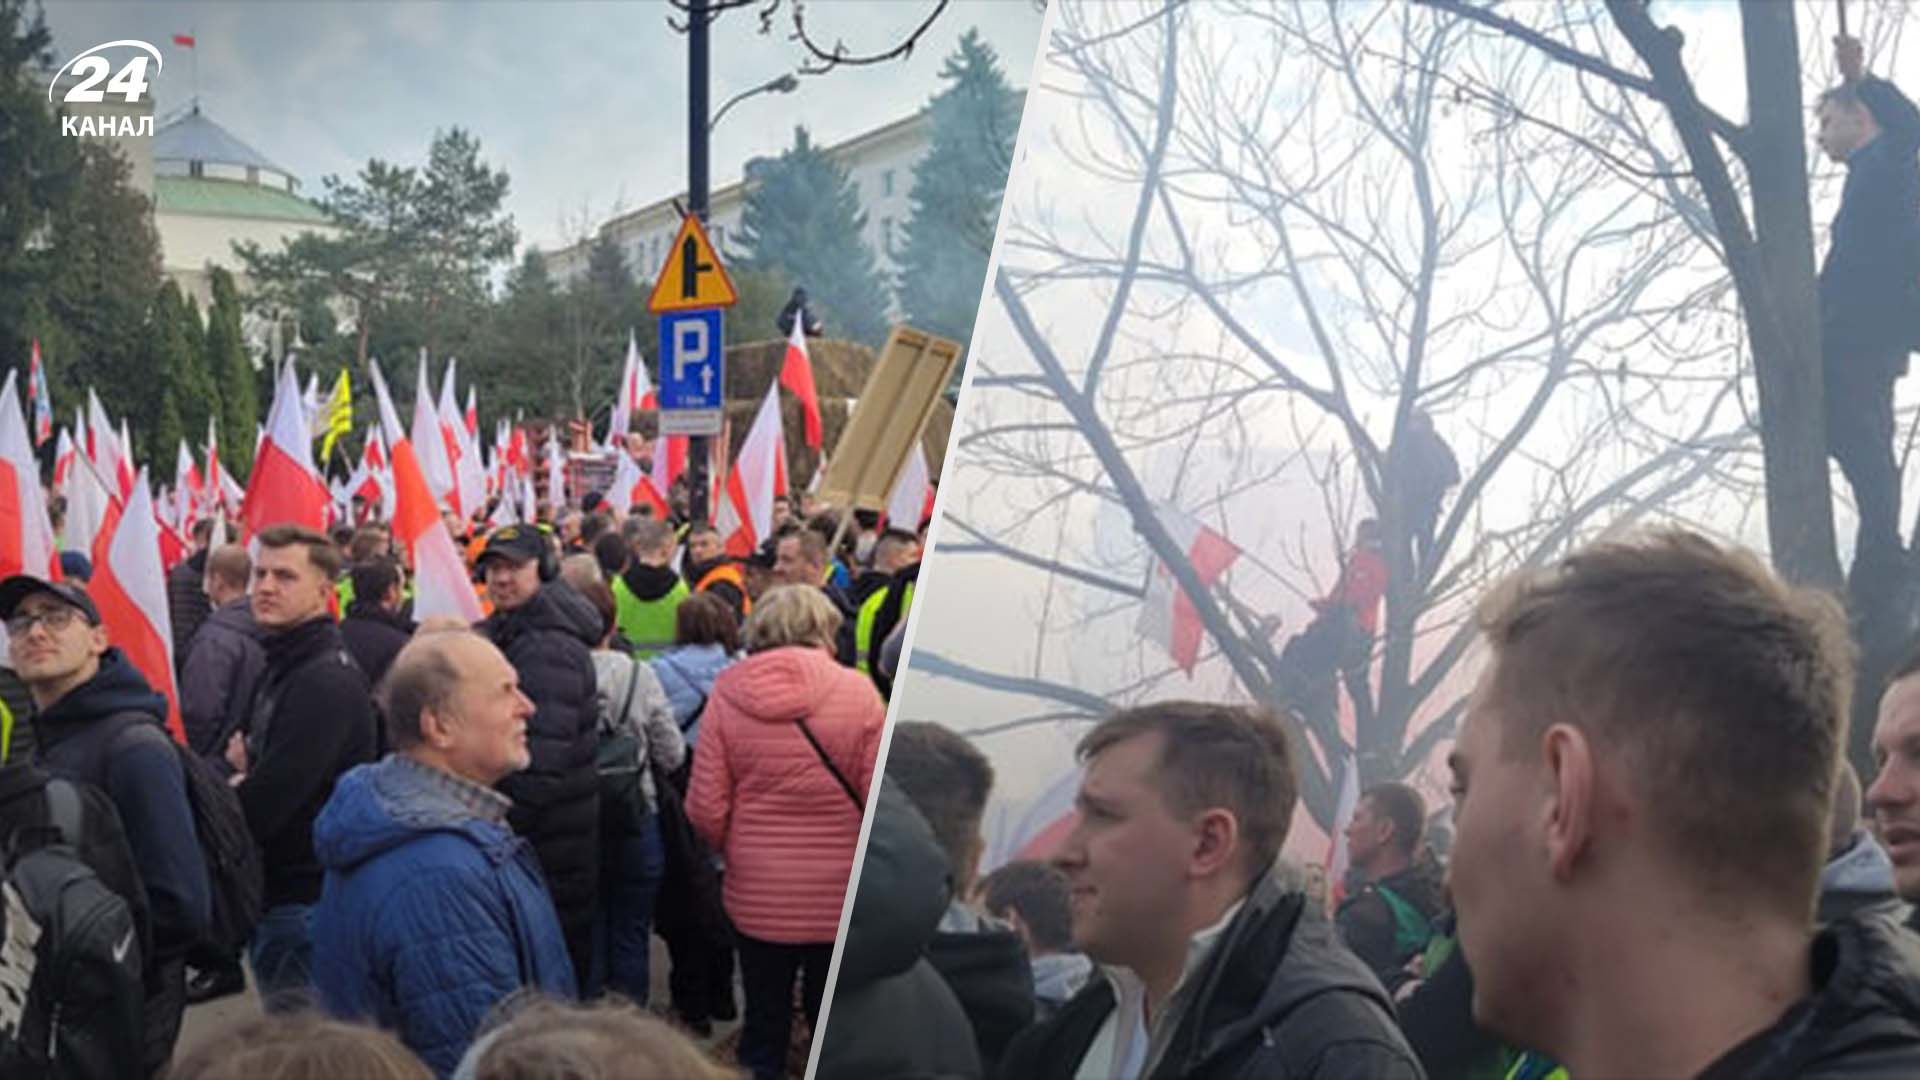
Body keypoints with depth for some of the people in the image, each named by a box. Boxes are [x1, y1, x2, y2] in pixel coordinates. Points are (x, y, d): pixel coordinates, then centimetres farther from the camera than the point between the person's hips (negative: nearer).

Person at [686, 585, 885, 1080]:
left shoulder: (726, 695, -6)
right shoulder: (857, 692, -10)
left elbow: (706, 811, -6)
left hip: (758, 895, 1)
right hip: (842, 897, -1)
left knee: (763, 1027, 15)